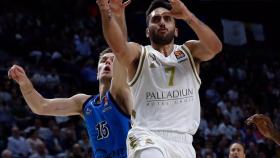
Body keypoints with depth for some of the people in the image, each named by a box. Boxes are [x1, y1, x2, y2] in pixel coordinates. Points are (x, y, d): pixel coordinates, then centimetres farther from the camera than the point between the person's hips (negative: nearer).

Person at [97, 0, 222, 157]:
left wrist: (188, 16, -28)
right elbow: (119, 47, -19)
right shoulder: (139, 54, 5)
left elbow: (215, 47, -11)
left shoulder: (189, 52, 12)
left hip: (182, 142, 4)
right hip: (147, 137, -4)